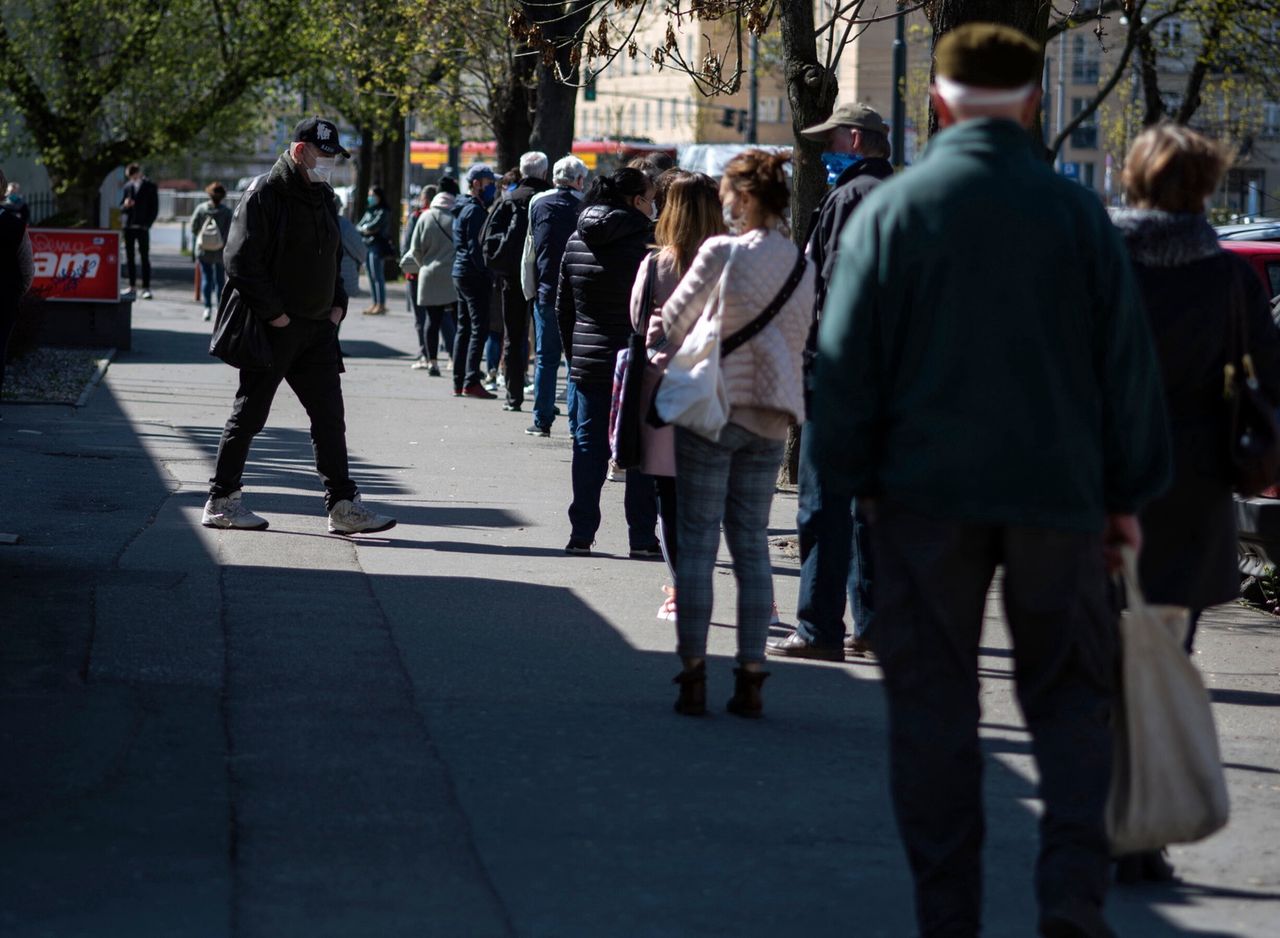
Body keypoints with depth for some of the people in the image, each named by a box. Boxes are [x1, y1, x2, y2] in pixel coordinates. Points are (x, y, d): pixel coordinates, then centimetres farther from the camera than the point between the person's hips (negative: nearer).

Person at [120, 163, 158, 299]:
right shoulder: (127, 186, 13)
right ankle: (132, 286, 12)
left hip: (142, 227, -4)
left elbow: (154, 208, 1)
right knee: (129, 257, 6)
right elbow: (121, 207, 16)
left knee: (145, 257, -4)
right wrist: (125, 205, -8)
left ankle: (146, 288, -5)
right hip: (128, 226, 4)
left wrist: (148, 224, -9)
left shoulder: (150, 186, 1)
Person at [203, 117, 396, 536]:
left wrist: (337, 305, 11)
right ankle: (221, 500, 10)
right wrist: (275, 314, -18)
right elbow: (241, 263, -17)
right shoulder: (264, 196, -11)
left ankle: (343, 505, 5)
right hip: (273, 329, -7)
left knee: (329, 416, 4)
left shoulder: (323, 198, 15)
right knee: (249, 413, 1)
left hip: (318, 329, 7)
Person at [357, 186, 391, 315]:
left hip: (377, 247, -8)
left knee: (377, 276, -10)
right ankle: (376, 304, 11)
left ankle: (381, 305, -10)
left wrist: (365, 228, 1)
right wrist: (365, 230, -3)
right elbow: (358, 227, 16)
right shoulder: (368, 211, 20)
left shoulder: (383, 212, -4)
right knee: (371, 276, 8)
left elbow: (375, 226, -15)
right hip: (366, 245, 8)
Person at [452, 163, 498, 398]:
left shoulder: (462, 209, 18)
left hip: (461, 273, 10)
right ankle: (471, 383, -13)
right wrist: (487, 274, -19)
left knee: (464, 328, 12)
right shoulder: (475, 210, -13)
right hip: (473, 275, -10)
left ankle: (459, 383, 14)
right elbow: (475, 247, -20)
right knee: (479, 328, -9)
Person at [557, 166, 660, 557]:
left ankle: (581, 534, 8)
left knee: (588, 446, 9)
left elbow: (563, 306, 12)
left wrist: (573, 353, 19)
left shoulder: (576, 241, 7)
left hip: (588, 362, 5)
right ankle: (642, 538, 3)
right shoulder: (645, 242, -12)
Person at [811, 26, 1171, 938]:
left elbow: (847, 359, 0)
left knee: (933, 705, 8)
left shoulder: (892, 210, -1)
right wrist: (1127, 493, 10)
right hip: (1056, 490, 0)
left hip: (927, 493, 0)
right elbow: (1127, 360, 3)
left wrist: (853, 482, 8)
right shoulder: (1077, 212, 0)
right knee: (1070, 699, 10)